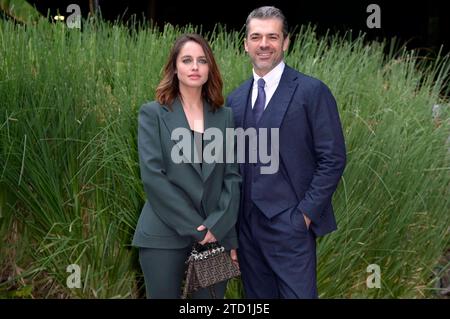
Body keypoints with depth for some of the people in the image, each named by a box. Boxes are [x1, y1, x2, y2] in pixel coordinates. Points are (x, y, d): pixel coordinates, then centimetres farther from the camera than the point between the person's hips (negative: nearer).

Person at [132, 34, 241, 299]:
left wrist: (218, 226, -10)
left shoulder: (225, 116, 9)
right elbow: (152, 175, -9)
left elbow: (233, 176, 4)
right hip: (164, 236, -2)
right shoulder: (153, 114, 0)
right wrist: (195, 228, -12)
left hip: (217, 235, 3)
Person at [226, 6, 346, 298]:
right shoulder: (235, 99, 11)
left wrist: (306, 213, -12)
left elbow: (333, 159, -8)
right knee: (257, 295, 15)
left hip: (291, 225, -5)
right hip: (247, 225, 5)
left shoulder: (312, 92, -6)